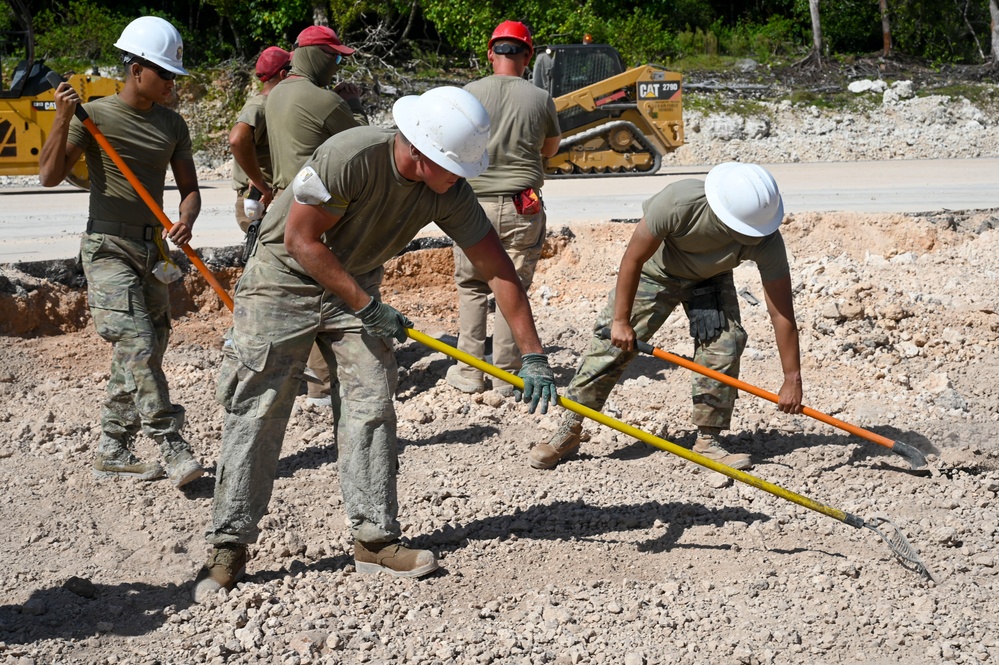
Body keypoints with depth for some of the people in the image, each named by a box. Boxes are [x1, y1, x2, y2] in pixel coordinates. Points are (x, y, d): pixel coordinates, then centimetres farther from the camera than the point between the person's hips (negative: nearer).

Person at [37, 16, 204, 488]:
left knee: (144, 353, 7)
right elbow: (50, 175, -12)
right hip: (108, 249, -6)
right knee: (137, 344, -18)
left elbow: (189, 188, 9)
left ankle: (112, 452, 16)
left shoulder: (172, 125, 9)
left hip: (153, 250, 6)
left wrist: (186, 219, -13)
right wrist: (62, 120, -25)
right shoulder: (94, 116, -6)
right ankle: (172, 447, -17)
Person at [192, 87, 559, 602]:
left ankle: (374, 539, 6)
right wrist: (367, 308, -21)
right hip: (285, 277, -5)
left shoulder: (449, 193, -14)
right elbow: (301, 240, -23)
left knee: (373, 406, -2)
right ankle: (229, 549, 2)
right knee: (256, 413, -5)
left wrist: (533, 356, -12)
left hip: (356, 283, 5)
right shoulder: (350, 158, -32)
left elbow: (499, 269, -10)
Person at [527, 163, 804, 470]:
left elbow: (782, 311, -26)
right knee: (613, 342, -6)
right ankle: (569, 430, 6)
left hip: (710, 280, 2)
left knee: (724, 344, -16)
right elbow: (633, 260, -27)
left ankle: (709, 439, -2)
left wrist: (792, 378, -24)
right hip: (656, 271, -2)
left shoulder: (767, 240, -33)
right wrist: (621, 320, -21)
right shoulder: (677, 202, -42)